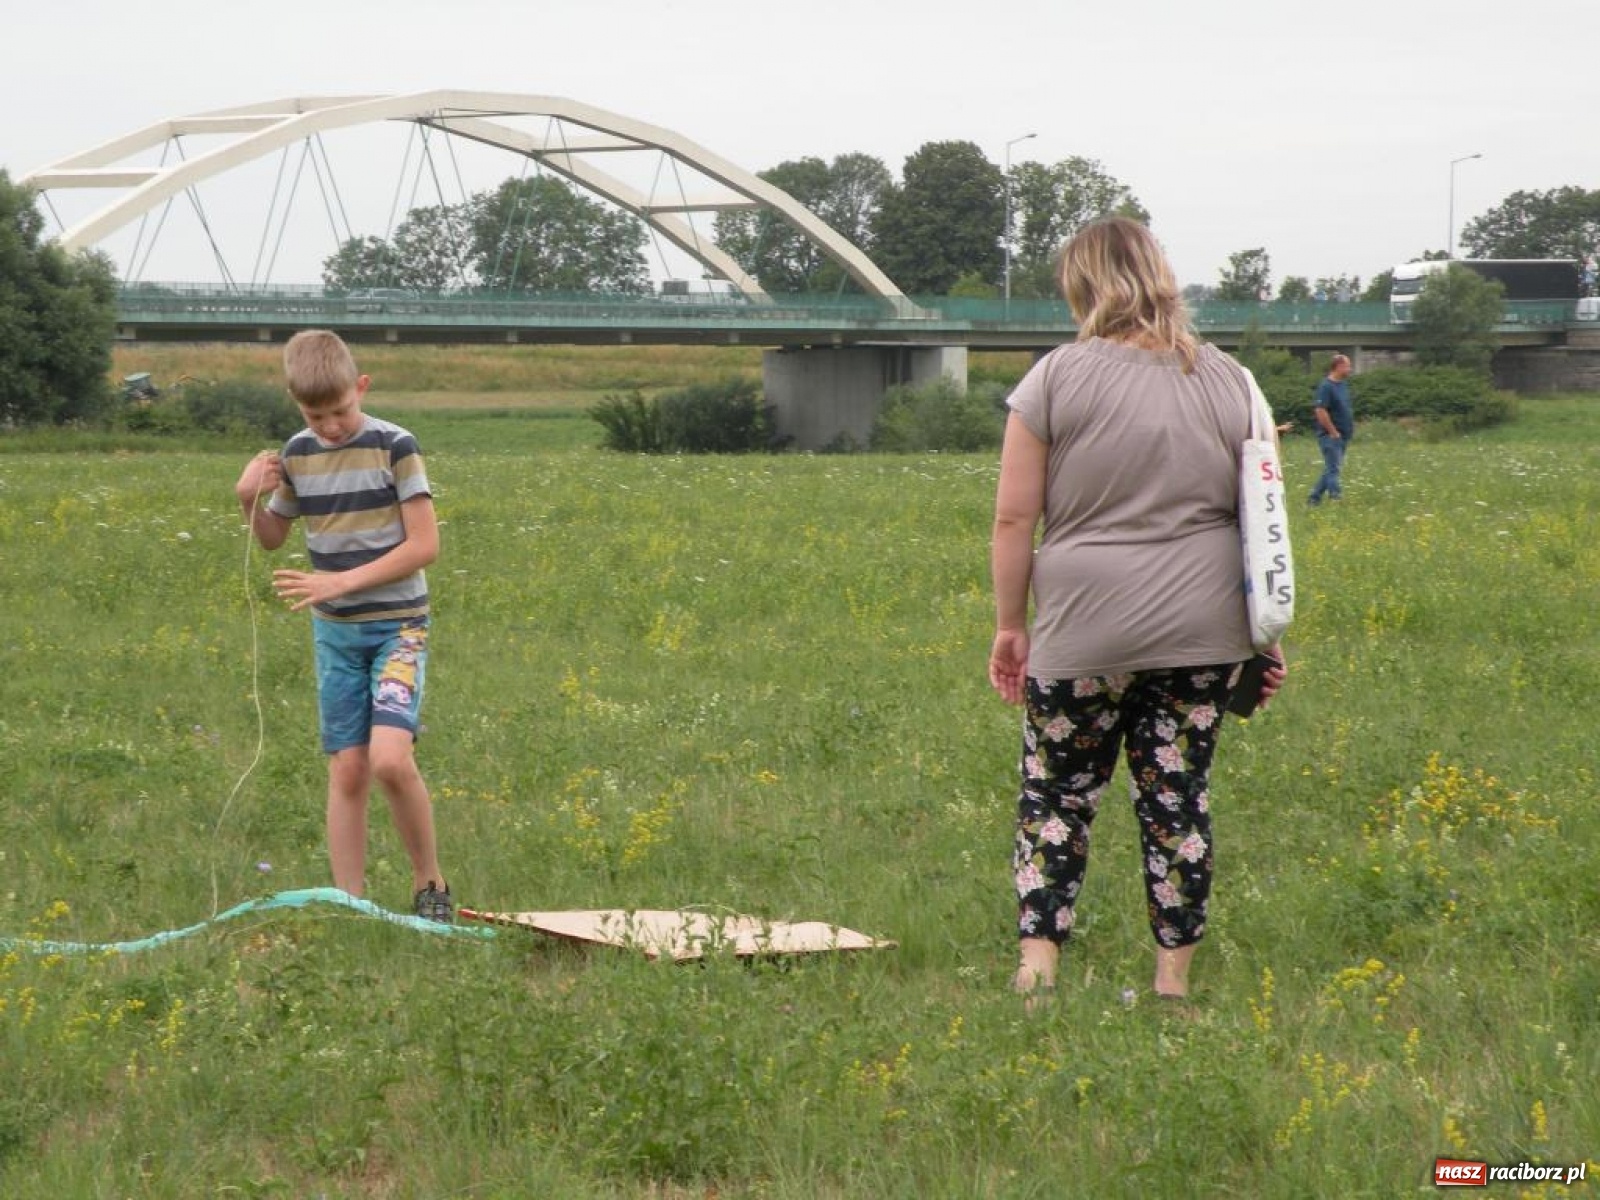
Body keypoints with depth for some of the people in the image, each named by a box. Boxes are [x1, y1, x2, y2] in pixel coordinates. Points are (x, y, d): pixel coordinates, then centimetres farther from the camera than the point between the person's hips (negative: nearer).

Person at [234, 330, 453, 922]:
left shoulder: (394, 447, -12)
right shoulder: (296, 455, 3)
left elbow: (424, 545, -14)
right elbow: (272, 537, 17)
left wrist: (342, 582, -18)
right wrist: (249, 501, -4)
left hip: (397, 624, -5)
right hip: (334, 631, 5)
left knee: (390, 758, -20)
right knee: (346, 769, 2)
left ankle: (430, 883, -1)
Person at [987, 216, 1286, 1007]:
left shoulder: (1058, 378, -5)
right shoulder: (1229, 382, 7)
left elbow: (1014, 518, -5)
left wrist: (1008, 624, 3)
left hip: (1087, 635, -3)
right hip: (1203, 633, 3)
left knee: (1056, 794, 9)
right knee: (1178, 798, 9)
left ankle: (1037, 965, -1)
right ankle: (1173, 981, 12)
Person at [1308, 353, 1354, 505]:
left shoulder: (1343, 384, 13)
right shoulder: (1326, 387, -15)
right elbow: (1320, 411, -22)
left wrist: (1350, 429, 14)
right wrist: (1333, 432, -18)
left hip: (1342, 436, 9)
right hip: (1330, 436, -9)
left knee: (1330, 469, 13)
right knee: (1333, 468, -10)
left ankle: (1315, 498, 22)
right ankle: (1337, 498, -13)